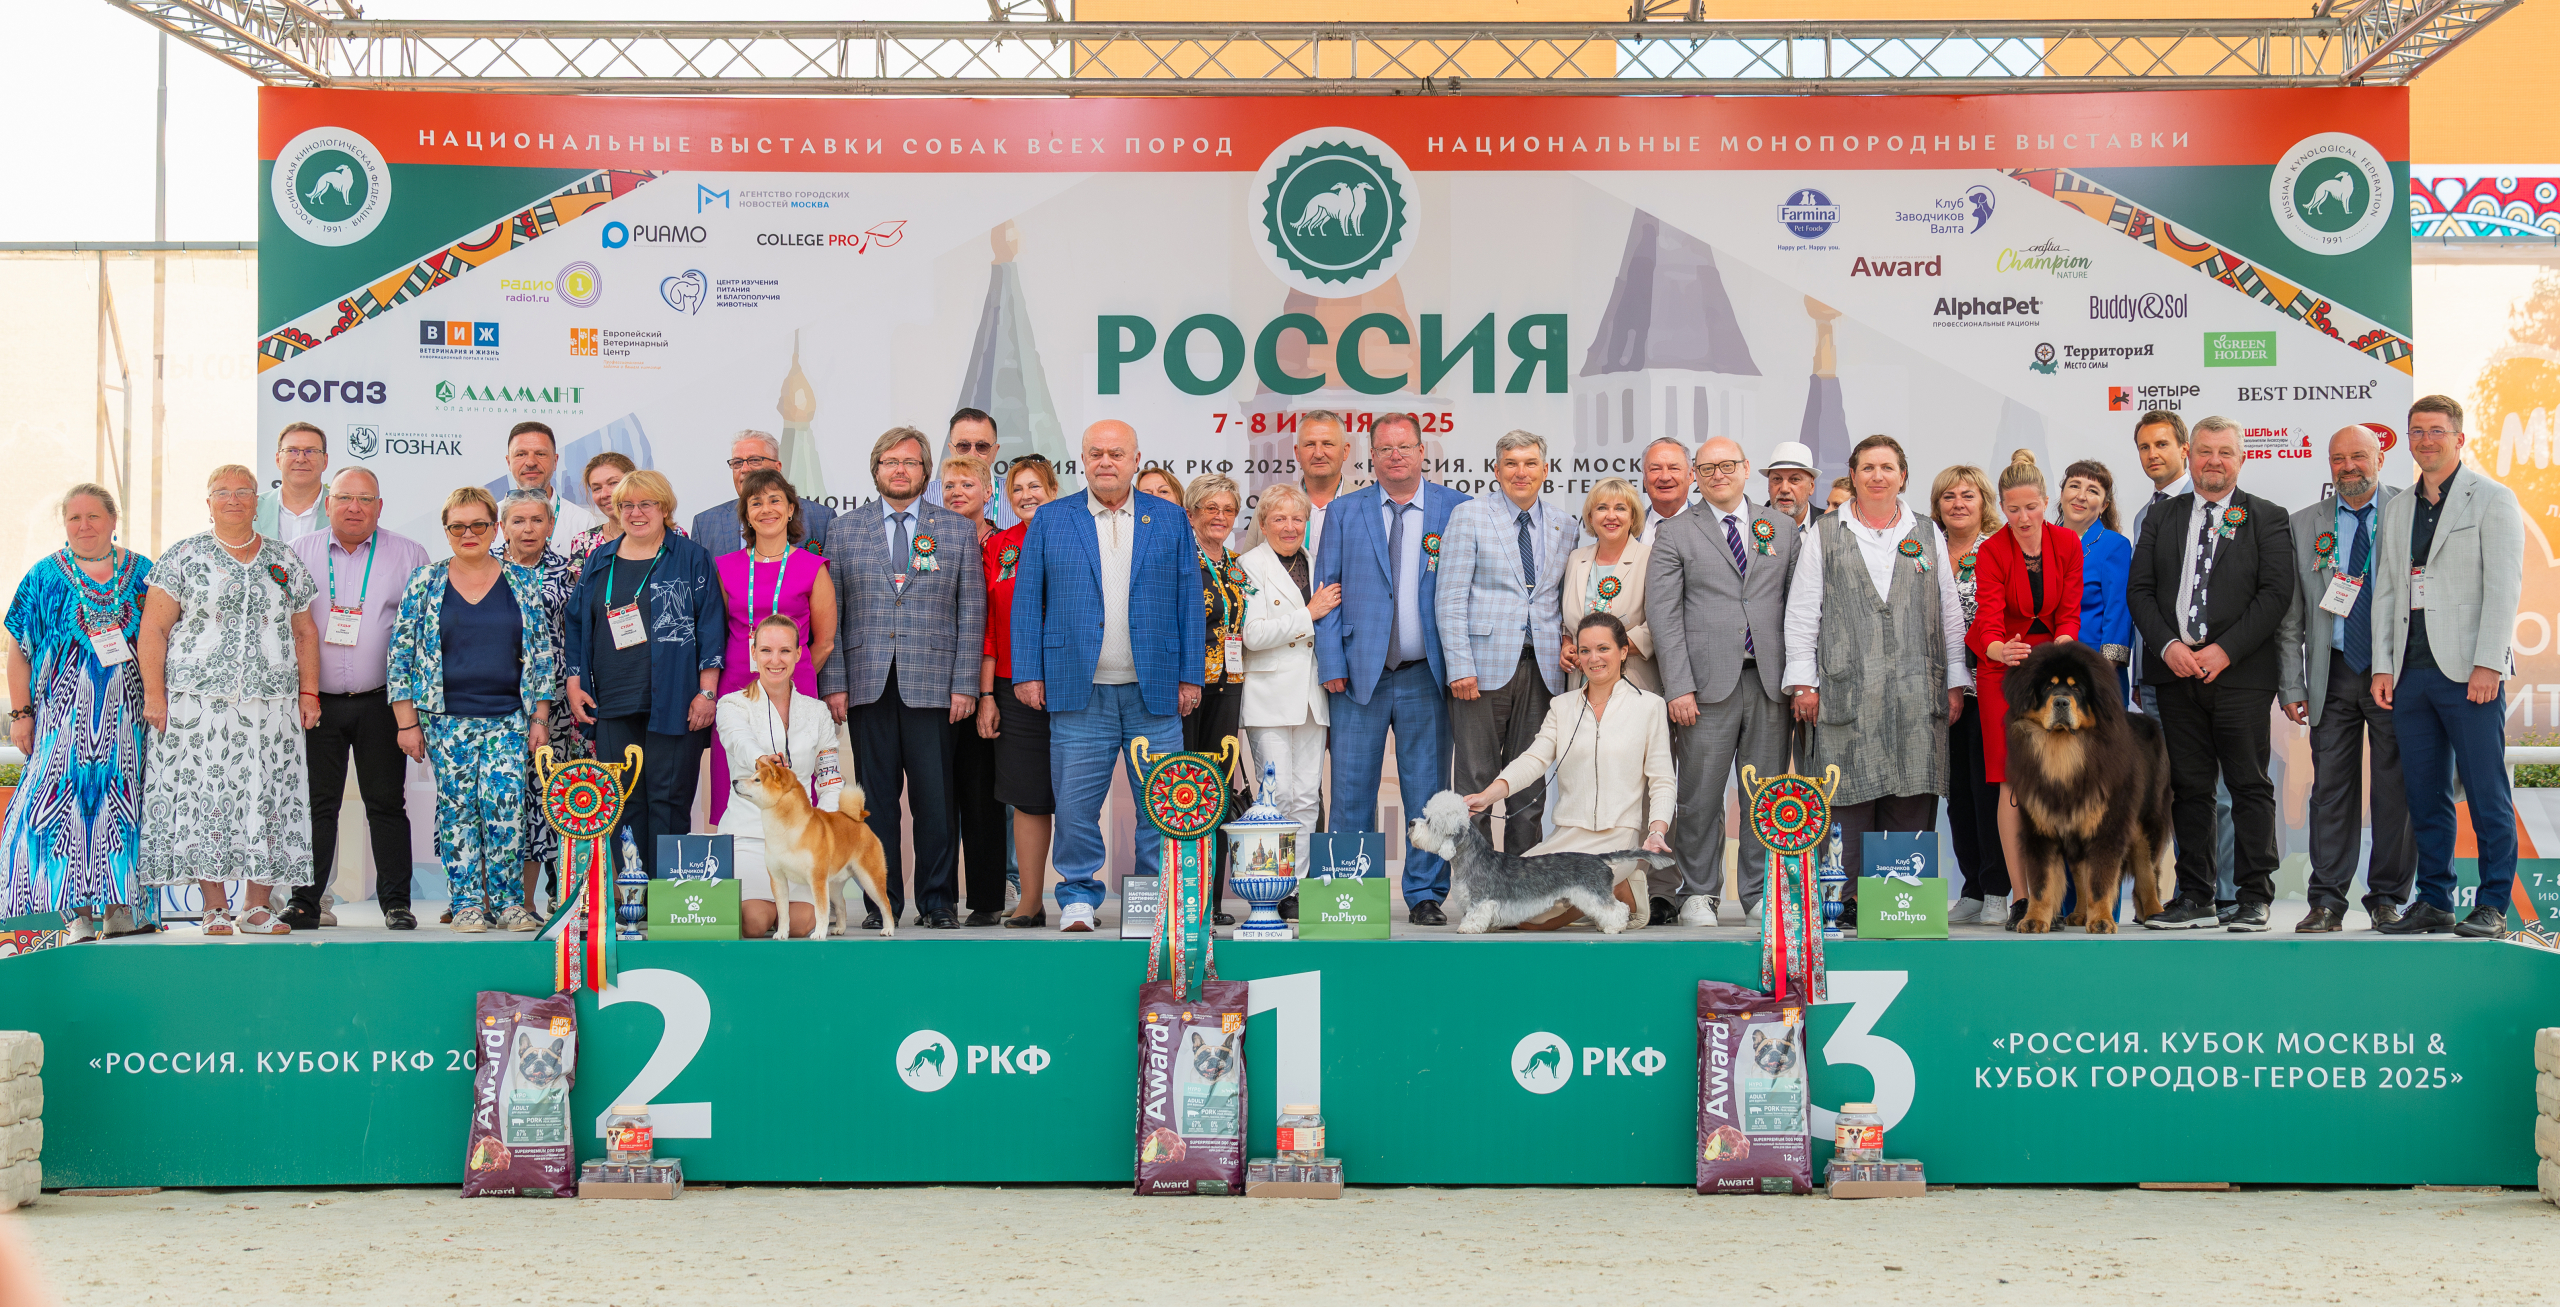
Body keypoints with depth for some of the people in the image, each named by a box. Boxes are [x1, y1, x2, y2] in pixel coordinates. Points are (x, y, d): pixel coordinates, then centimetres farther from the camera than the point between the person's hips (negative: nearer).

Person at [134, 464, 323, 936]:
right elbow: (153, 629, 2)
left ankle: (257, 906, 5)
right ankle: (214, 908, 1)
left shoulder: (284, 561, 14)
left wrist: (309, 692, 6)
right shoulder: (185, 556, 5)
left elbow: (305, 633, 16)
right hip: (199, 700, -2)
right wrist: (154, 693, -7)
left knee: (269, 799, -1)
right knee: (203, 795, -5)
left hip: (272, 702, 2)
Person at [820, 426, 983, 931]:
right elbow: (830, 611, 8)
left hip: (932, 684, -1)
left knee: (935, 799, 0)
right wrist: (833, 682, 0)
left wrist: (965, 685, -2)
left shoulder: (958, 529, 9)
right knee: (876, 797, 3)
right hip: (867, 683, 1)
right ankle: (883, 902, 11)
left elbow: (971, 612, 6)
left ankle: (938, 901, 10)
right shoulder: (846, 527, 11)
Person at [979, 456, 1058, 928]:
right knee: (1027, 796, 4)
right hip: (1015, 689, 2)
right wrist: (986, 695, 4)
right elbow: (988, 626, 9)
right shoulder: (998, 546, 9)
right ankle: (1030, 902, 9)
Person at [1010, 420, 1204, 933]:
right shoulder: (1050, 520, 8)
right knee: (1076, 804, -1)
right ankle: (1078, 899, 12)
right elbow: (1027, 602, 6)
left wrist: (1190, 676, 3)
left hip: (1154, 692, 1)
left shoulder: (1170, 522, 10)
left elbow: (1189, 603, 8)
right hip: (1079, 692, 0)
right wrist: (1028, 673, -1)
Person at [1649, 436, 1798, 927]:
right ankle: (1698, 895, 10)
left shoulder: (1781, 527, 13)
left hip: (1770, 683, 2)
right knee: (1701, 795, -1)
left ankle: (1762, 895, 14)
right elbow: (1663, 614, -1)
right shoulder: (1676, 533, 6)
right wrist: (1678, 687, -10)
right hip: (1709, 683, -2)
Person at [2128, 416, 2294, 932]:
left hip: (2240, 673, -3)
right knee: (2188, 788, 5)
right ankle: (2196, 899, 11)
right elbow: (2141, 590, 9)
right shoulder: (2161, 517, 14)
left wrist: (2225, 650, -13)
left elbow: (2276, 593, -4)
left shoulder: (2266, 518, 4)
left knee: (2249, 787, -1)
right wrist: (2169, 646, -7)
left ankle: (2253, 899, 4)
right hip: (2176, 672, 3)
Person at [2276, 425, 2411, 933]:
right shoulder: (2304, 525, 9)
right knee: (2332, 787, 1)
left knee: (2395, 787, 2)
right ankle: (2327, 901, 4)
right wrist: (2290, 686, 3)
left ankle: (2387, 897, 12)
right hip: (2333, 674, 2)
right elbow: (2290, 617, 9)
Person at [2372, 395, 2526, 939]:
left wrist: (2487, 664, -14)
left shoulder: (2492, 500, 2)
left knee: (2486, 792, -5)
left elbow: (2503, 588, -6)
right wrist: (2383, 665, 6)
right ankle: (2434, 902, 13)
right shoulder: (2397, 510, 18)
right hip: (2412, 670, 5)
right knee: (2424, 795, 6)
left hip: (2469, 670, -5)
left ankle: (2492, 907, 1)